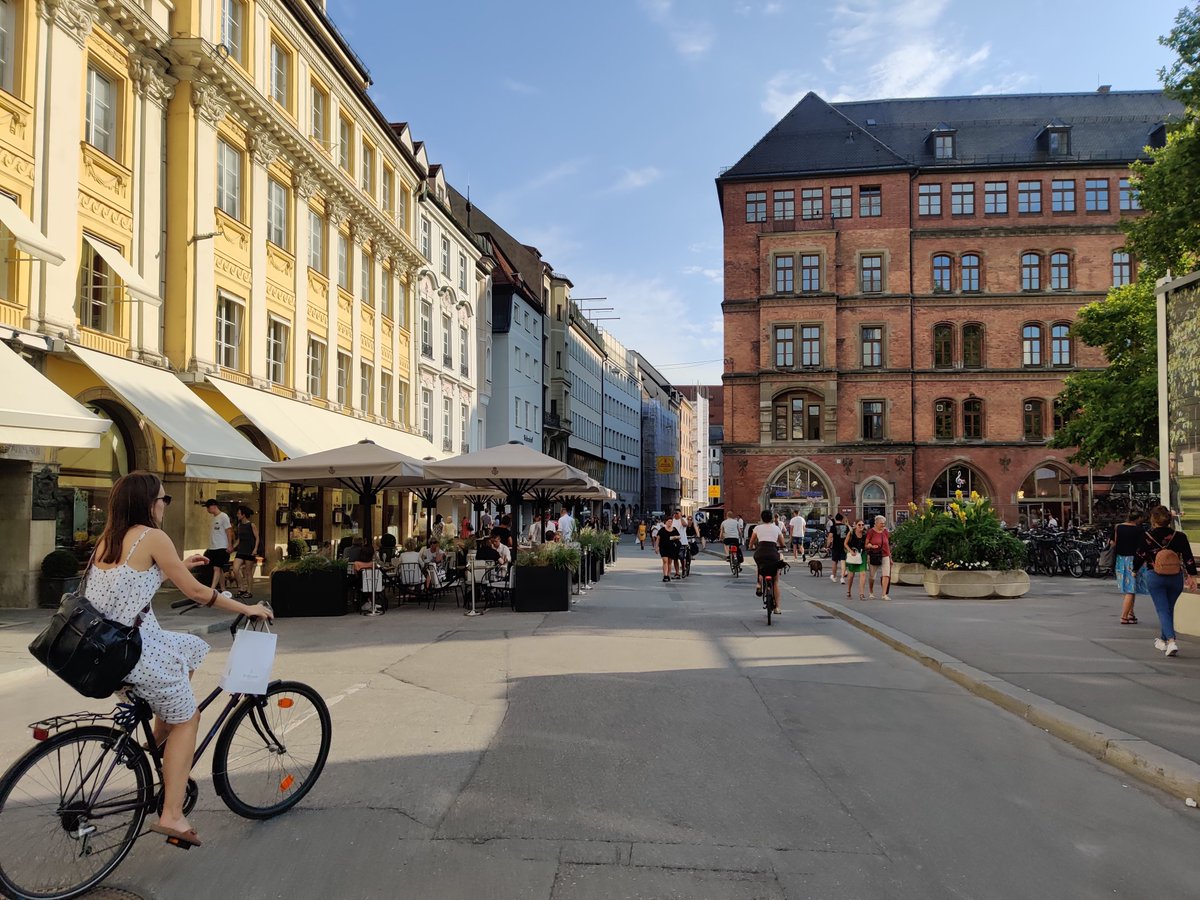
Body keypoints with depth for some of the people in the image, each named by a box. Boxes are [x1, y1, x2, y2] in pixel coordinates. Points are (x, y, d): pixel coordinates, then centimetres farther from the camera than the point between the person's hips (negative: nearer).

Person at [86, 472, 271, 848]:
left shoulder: (108, 539, 11)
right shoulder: (152, 536, -13)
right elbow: (196, 592, -10)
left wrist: (179, 565, 30)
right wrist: (248, 609, 1)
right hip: (135, 649, -8)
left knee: (192, 648, 26)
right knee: (185, 719, 8)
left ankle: (157, 741, 23)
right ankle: (172, 815, 6)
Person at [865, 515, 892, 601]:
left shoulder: (885, 531, 6)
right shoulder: (871, 532, -7)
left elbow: (887, 545, 14)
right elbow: (865, 544, -5)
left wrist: (890, 557, 16)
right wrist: (871, 546, -26)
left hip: (885, 556, 3)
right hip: (873, 556, -3)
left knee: (886, 575, -10)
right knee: (872, 576, 8)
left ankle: (884, 594, -8)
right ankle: (871, 592, 29)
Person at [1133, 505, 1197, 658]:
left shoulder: (1147, 537, -9)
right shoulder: (1179, 536, -4)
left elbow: (1140, 557, 0)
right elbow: (1189, 558, -3)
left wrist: (1135, 570, 18)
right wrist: (1192, 577, 4)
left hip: (1155, 578, -3)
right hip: (1176, 578, 3)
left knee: (1162, 609, 0)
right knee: (1169, 609, 18)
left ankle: (1171, 641, -18)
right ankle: (1163, 640, 31)